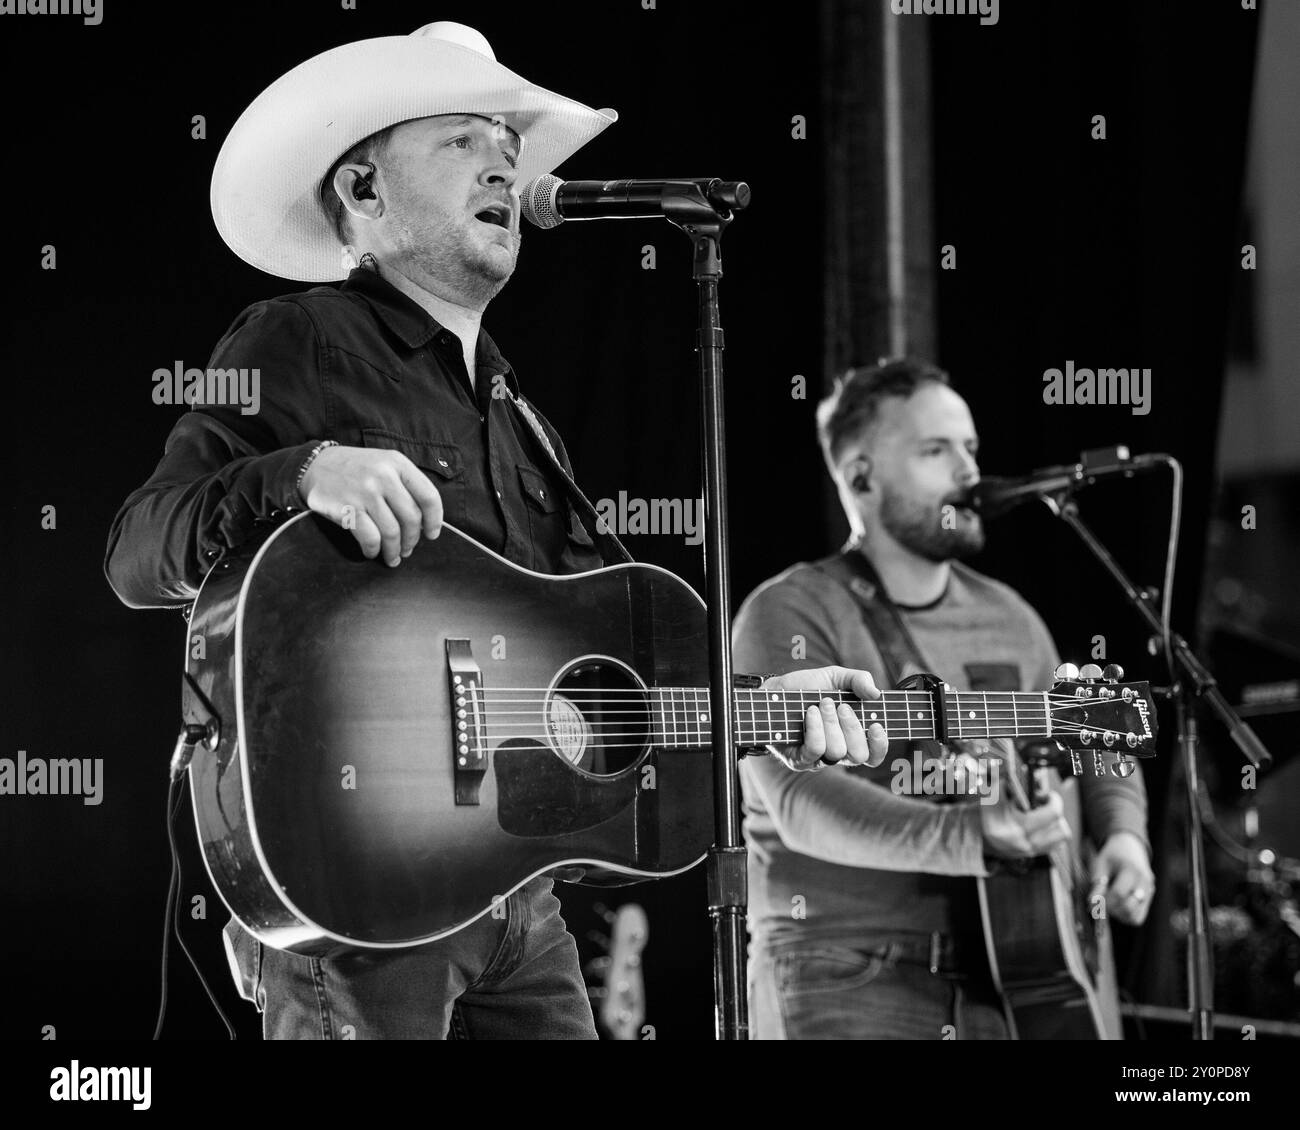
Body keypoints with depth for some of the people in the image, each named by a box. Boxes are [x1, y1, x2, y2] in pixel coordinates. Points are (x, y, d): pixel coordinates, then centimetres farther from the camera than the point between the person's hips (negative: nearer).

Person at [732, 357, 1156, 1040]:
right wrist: (972, 836, -30)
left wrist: (1122, 836, 5)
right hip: (849, 986, -5)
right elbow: (802, 801, -19)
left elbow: (1094, 753, 27)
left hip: (1000, 982, 6)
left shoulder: (1006, 619, 15)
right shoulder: (790, 617, -6)